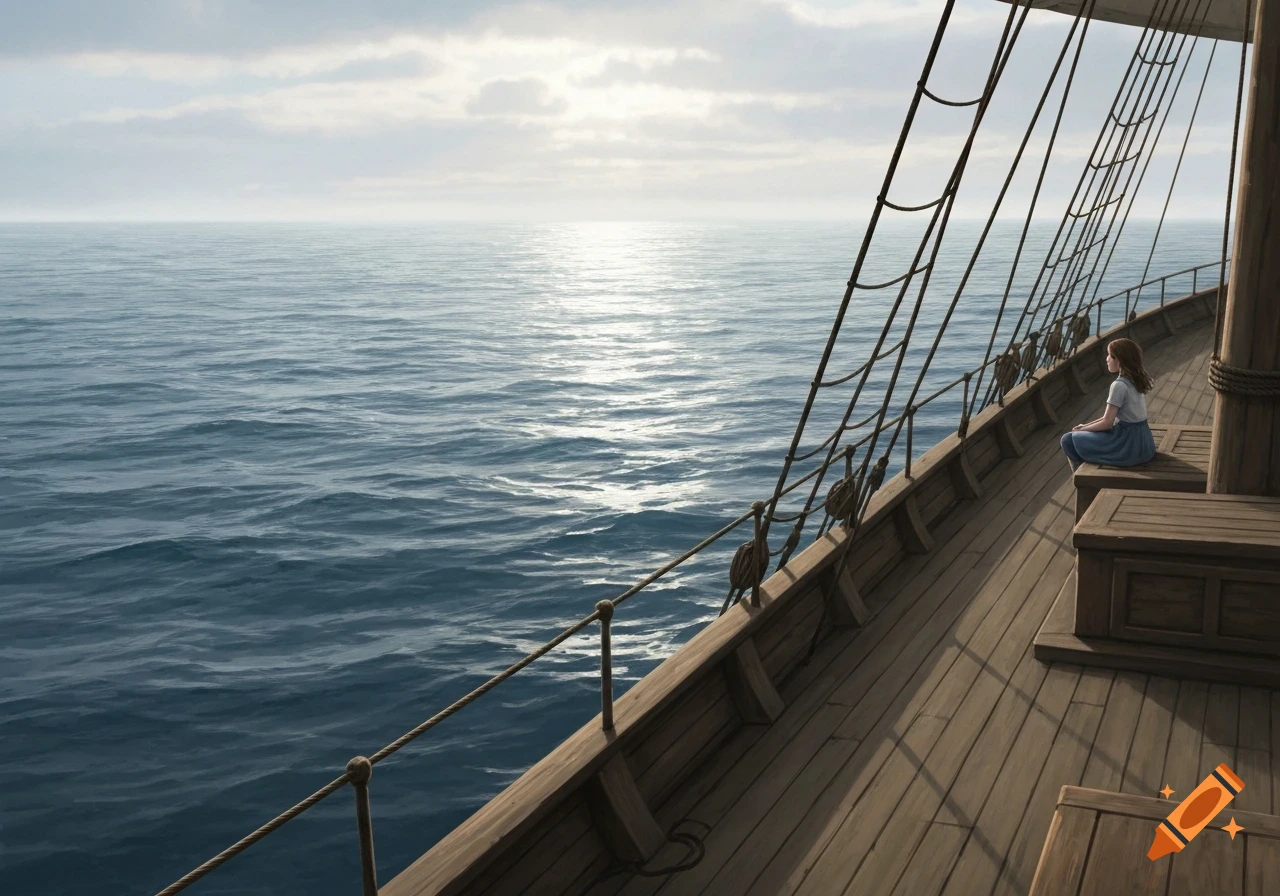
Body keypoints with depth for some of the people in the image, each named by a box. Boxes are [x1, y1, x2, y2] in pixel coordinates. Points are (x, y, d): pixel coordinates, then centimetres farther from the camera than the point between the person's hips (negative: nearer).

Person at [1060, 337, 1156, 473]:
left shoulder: (1119, 385, -20)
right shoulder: (1134, 380, 8)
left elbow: (1107, 422, -17)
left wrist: (1082, 429, -1)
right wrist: (1086, 426, 8)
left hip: (1128, 445, -9)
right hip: (1141, 441, 9)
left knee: (1068, 440, -1)